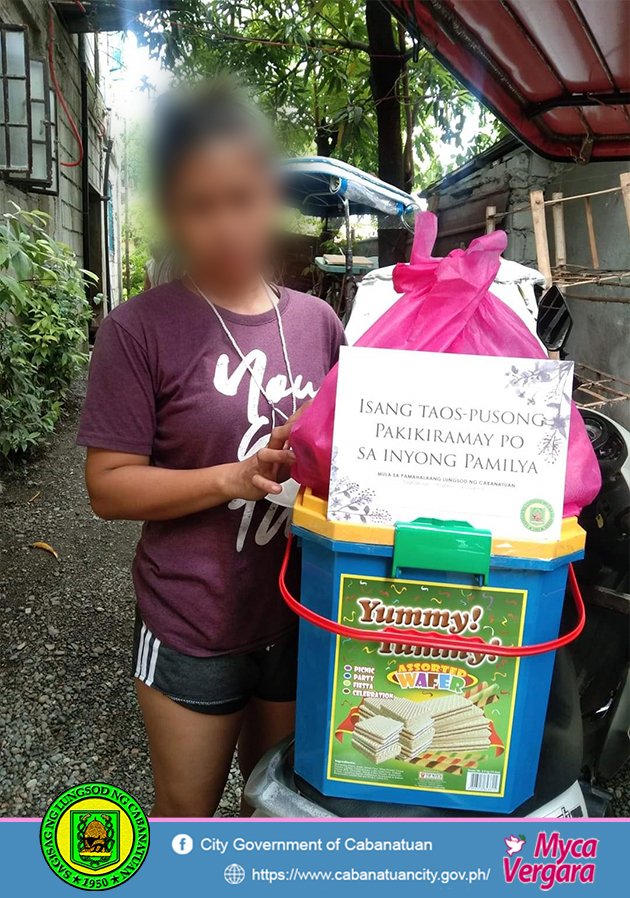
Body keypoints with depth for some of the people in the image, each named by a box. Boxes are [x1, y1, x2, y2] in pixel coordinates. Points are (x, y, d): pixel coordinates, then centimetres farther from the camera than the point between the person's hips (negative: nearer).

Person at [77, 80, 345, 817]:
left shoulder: (317, 321, 1)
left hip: (303, 619, 4)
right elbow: (109, 486, -13)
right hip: (192, 633, -3)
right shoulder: (139, 331, -12)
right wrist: (237, 478, -25)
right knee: (186, 815, 20)